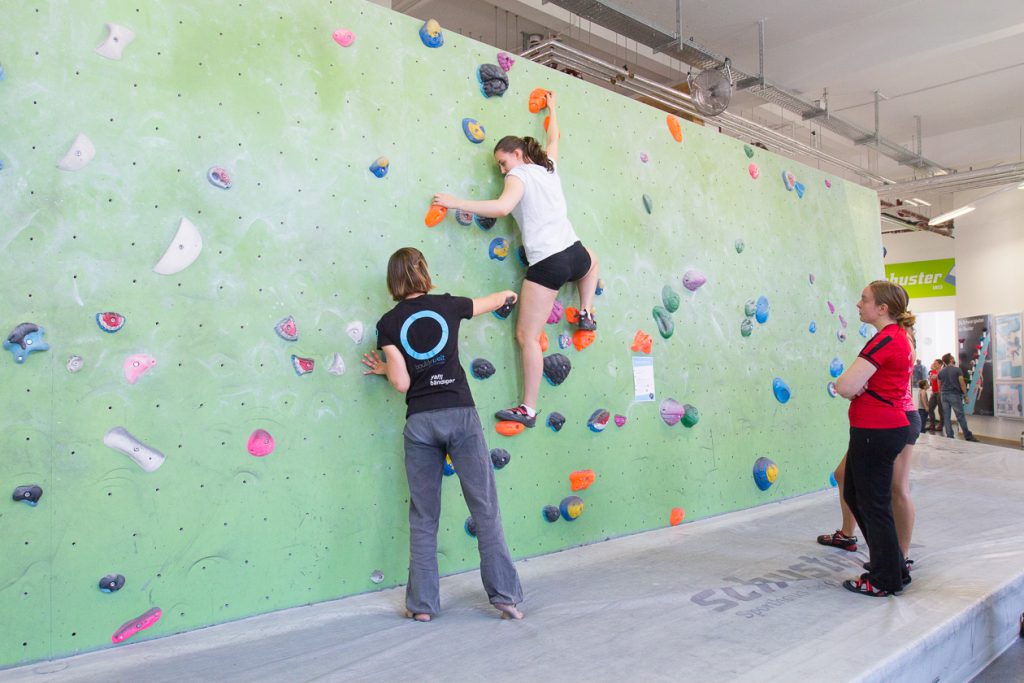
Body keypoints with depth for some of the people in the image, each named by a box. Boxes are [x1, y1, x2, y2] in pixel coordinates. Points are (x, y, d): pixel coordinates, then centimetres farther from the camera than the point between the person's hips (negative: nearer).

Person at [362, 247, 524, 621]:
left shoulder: (389, 323, 2)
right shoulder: (448, 305, 5)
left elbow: (402, 383, -3)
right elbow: (495, 300, 23)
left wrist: (385, 369, 18)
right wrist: (508, 293, 46)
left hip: (419, 423, 1)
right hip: (460, 415, 0)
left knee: (423, 518, 10)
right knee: (485, 509, 6)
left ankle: (422, 604, 15)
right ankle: (505, 594, 8)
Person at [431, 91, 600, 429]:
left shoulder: (519, 175, -2)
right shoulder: (548, 167, 17)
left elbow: (502, 207, -23)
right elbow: (553, 138, 39)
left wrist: (456, 202, -15)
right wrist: (552, 108, 56)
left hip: (546, 264, -7)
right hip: (574, 253, 7)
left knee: (527, 335, -1)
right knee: (592, 261, 46)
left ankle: (528, 409, -1)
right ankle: (587, 314, 37)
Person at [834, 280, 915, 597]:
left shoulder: (885, 340, -19)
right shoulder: (899, 336, 13)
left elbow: (845, 386, -27)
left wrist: (843, 383, -5)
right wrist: (856, 385, -3)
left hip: (875, 432, -10)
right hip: (891, 425, 10)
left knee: (874, 505, 3)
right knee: (854, 493, 20)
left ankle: (886, 580, 18)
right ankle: (893, 567, 32)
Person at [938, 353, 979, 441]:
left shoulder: (941, 372, 8)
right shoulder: (957, 370, -5)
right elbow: (962, 384, -7)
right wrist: (965, 396, -2)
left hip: (944, 395, 4)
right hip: (955, 395, -4)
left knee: (946, 417, 4)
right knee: (961, 416, 0)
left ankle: (949, 436, 5)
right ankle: (968, 436, 4)